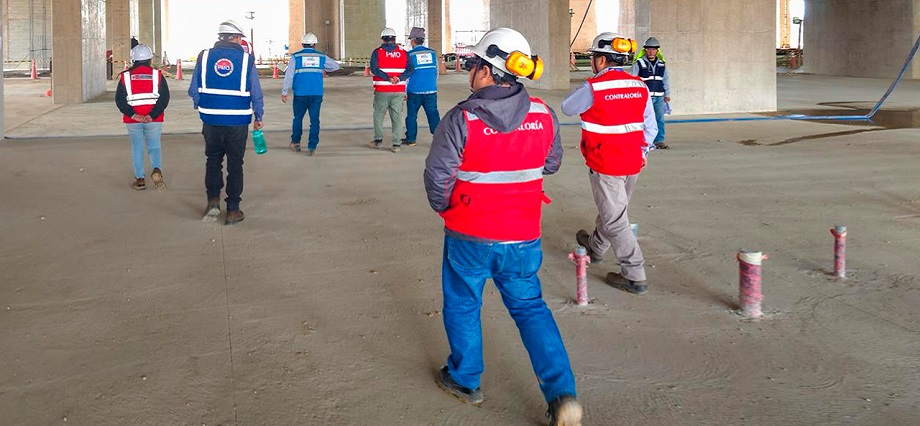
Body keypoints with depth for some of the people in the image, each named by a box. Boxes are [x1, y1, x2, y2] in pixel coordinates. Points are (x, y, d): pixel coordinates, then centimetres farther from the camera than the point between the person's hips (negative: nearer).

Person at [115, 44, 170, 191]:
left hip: (132, 120, 0)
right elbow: (164, 98, -7)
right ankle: (156, 170, -18)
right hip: (154, 120, 0)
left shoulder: (125, 76, 3)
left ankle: (139, 179, 12)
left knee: (137, 148, 12)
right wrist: (152, 116, -11)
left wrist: (133, 115, -10)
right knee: (154, 147, 9)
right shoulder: (157, 75, 1)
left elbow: (119, 100, -4)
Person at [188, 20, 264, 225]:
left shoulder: (204, 56, 1)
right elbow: (256, 94, 0)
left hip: (211, 120, 1)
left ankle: (213, 201, 7)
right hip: (238, 121, -1)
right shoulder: (246, 60, -3)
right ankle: (233, 210, 11)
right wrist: (258, 117, 14)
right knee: (235, 164, 7)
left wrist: (200, 106, 23)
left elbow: (194, 90, 4)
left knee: (213, 160, 19)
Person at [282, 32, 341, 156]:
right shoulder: (321, 57, 7)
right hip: (317, 94, 1)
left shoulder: (296, 57, 1)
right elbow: (336, 66, 17)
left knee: (298, 118, 15)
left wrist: (284, 92, -2)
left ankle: (295, 142, 24)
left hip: (300, 94, -1)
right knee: (314, 120, 3)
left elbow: (289, 75, -4)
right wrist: (325, 70, 36)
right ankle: (311, 147, 0)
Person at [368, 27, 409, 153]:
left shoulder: (377, 52, -2)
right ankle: (396, 144, 3)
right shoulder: (403, 53, 5)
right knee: (397, 116, 5)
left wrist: (387, 78, -17)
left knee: (378, 114, 14)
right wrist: (399, 78, -15)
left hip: (382, 91, -2)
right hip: (399, 91, 2)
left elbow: (374, 69, -15)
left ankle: (378, 140, 15)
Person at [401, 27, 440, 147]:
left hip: (414, 92, -3)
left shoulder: (410, 55, -6)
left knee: (412, 115, 8)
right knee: (433, 114, 5)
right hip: (431, 91, 3)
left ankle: (410, 139, 13)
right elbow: (436, 72, 12)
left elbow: (407, 74, -4)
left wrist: (404, 92, 3)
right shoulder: (432, 53, 5)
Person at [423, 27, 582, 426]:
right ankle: (562, 394, 5)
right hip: (524, 236, 4)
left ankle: (465, 380, 34)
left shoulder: (461, 119, -18)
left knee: (462, 305, 18)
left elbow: (437, 175, -14)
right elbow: (551, 164, 10)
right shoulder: (543, 115, -4)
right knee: (530, 306, 16)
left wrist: (444, 207, 5)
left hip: (469, 236, -4)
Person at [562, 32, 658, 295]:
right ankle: (595, 247, 48)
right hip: (633, 163, 7)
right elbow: (650, 127, 8)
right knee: (612, 209, 25)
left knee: (614, 219, 0)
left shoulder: (592, 88, -17)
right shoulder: (640, 87, 1)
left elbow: (567, 108, 2)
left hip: (605, 165, -7)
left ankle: (635, 276, 0)